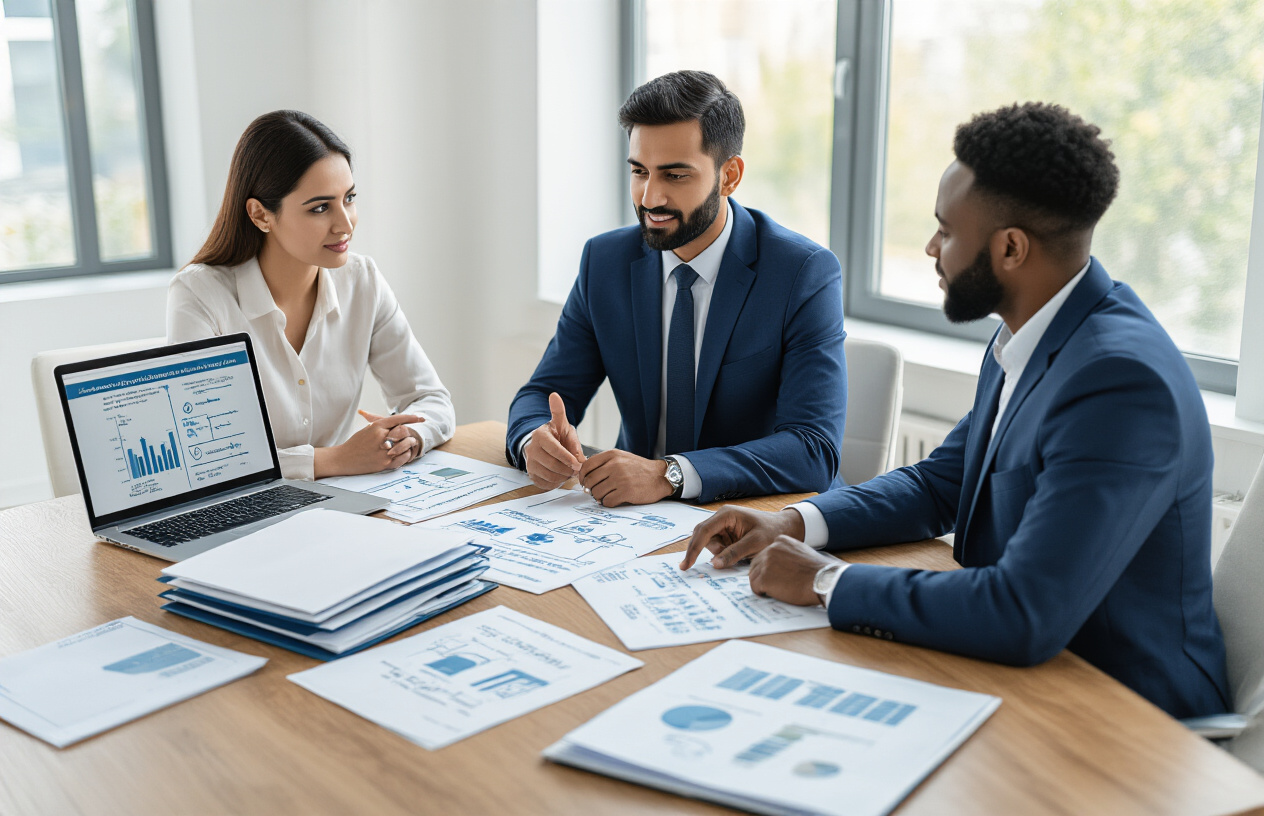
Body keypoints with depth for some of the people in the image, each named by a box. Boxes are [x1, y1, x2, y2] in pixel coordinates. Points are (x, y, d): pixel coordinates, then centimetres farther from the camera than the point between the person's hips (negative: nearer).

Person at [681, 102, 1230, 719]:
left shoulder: (1121, 380, -28)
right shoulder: (1024, 344, 3)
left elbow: (1026, 618, -34)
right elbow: (938, 485, 14)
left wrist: (827, 582, -22)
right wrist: (796, 522, -2)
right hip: (1031, 666, 8)